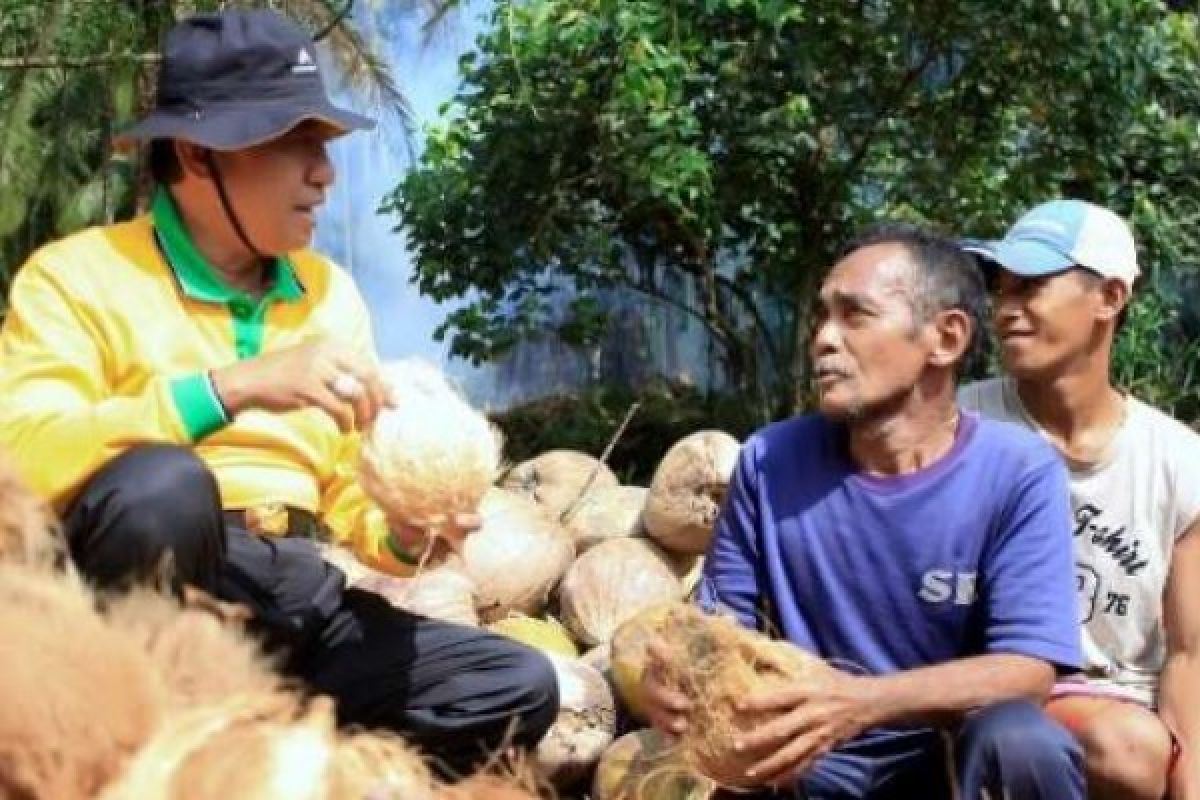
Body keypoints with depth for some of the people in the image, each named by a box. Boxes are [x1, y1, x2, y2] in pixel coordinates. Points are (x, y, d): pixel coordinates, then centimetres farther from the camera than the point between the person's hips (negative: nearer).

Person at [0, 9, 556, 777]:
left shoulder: (331, 293, 13)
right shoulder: (80, 276, -4)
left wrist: (403, 534, -7)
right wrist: (234, 387, -27)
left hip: (296, 602, 5)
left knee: (519, 687, -8)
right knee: (163, 485, -36)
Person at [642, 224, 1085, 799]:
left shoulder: (1018, 473, -12)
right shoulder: (769, 461, -4)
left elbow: (1027, 667, -19)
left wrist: (865, 701, -35)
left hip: (952, 751, -2)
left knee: (1020, 740, -34)